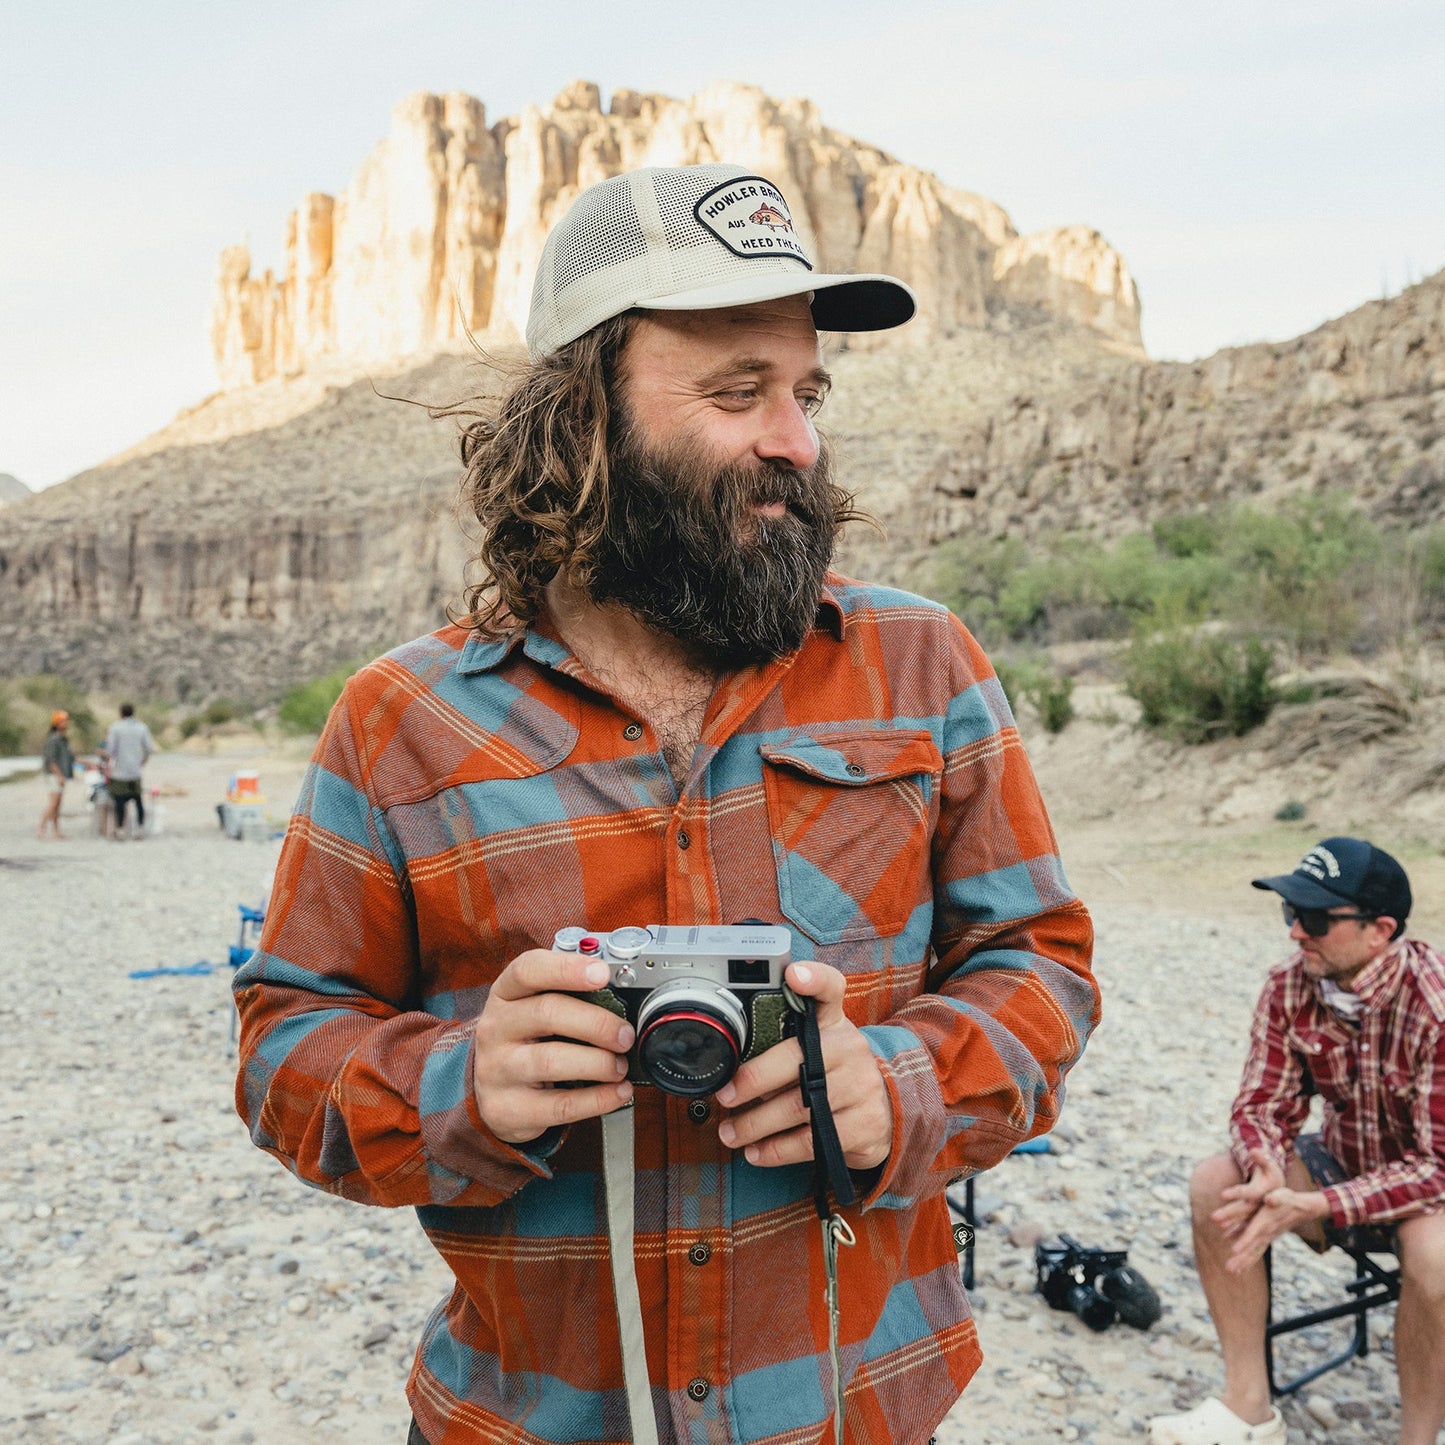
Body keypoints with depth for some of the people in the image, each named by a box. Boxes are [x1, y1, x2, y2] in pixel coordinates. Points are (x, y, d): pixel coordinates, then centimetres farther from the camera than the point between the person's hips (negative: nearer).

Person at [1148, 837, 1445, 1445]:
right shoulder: (1289, 986, -14)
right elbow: (1263, 1104, -8)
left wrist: (1311, 1207, -37)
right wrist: (1265, 1171, -32)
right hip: (1346, 1163, 5)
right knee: (1215, 1183, -15)